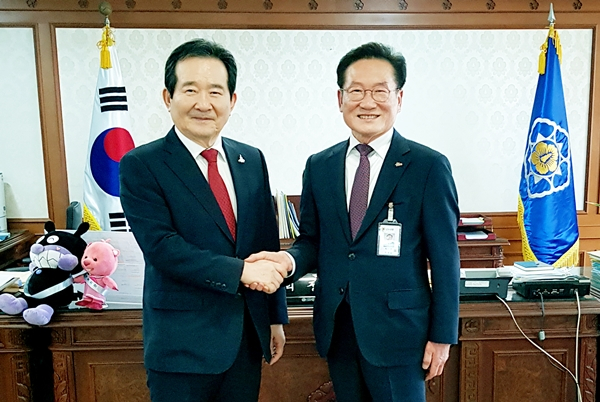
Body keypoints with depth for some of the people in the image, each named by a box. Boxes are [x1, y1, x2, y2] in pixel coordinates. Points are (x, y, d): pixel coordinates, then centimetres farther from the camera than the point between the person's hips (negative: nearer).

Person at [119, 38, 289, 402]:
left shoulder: (252, 160, 5)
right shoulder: (141, 166, -9)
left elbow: (269, 245, 7)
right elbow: (161, 246, -18)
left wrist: (276, 318, 10)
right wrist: (240, 271, -22)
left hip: (249, 337, 5)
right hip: (182, 344, -4)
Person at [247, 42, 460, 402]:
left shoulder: (429, 166, -7)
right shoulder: (319, 166, 5)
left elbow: (444, 259, -6)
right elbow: (312, 241, 9)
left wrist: (442, 335, -6)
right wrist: (289, 260, -13)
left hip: (397, 330, -4)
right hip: (337, 329, 4)